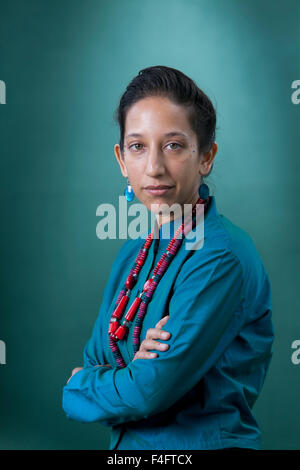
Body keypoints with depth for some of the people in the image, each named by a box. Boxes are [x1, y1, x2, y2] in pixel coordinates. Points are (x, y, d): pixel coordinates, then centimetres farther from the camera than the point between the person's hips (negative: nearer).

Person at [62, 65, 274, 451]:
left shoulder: (224, 258, -22)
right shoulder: (135, 252, 2)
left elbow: (149, 392, -25)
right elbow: (93, 358, 4)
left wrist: (78, 386, -7)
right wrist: (135, 368, -17)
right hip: (127, 444, 6)